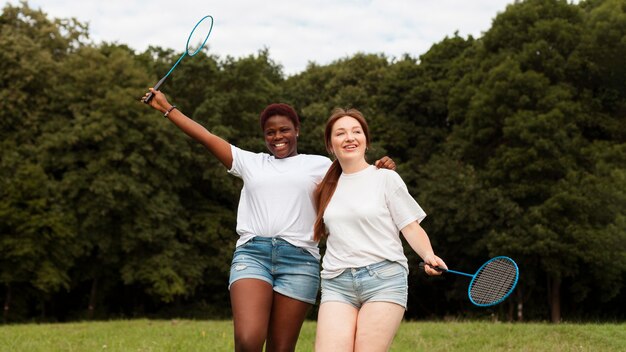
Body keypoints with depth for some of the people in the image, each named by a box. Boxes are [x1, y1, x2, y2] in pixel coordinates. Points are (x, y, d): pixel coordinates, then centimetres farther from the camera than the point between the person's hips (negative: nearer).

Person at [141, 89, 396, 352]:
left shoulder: (318, 165, 16)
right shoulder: (250, 162, 21)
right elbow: (206, 137, 21)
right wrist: (166, 108, 21)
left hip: (299, 260, -1)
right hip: (251, 254, 1)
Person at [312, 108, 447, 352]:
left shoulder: (386, 178, 6)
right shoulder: (328, 187, 18)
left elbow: (411, 227, 0)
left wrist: (428, 256, -15)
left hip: (384, 279, -3)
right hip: (337, 283, 3)